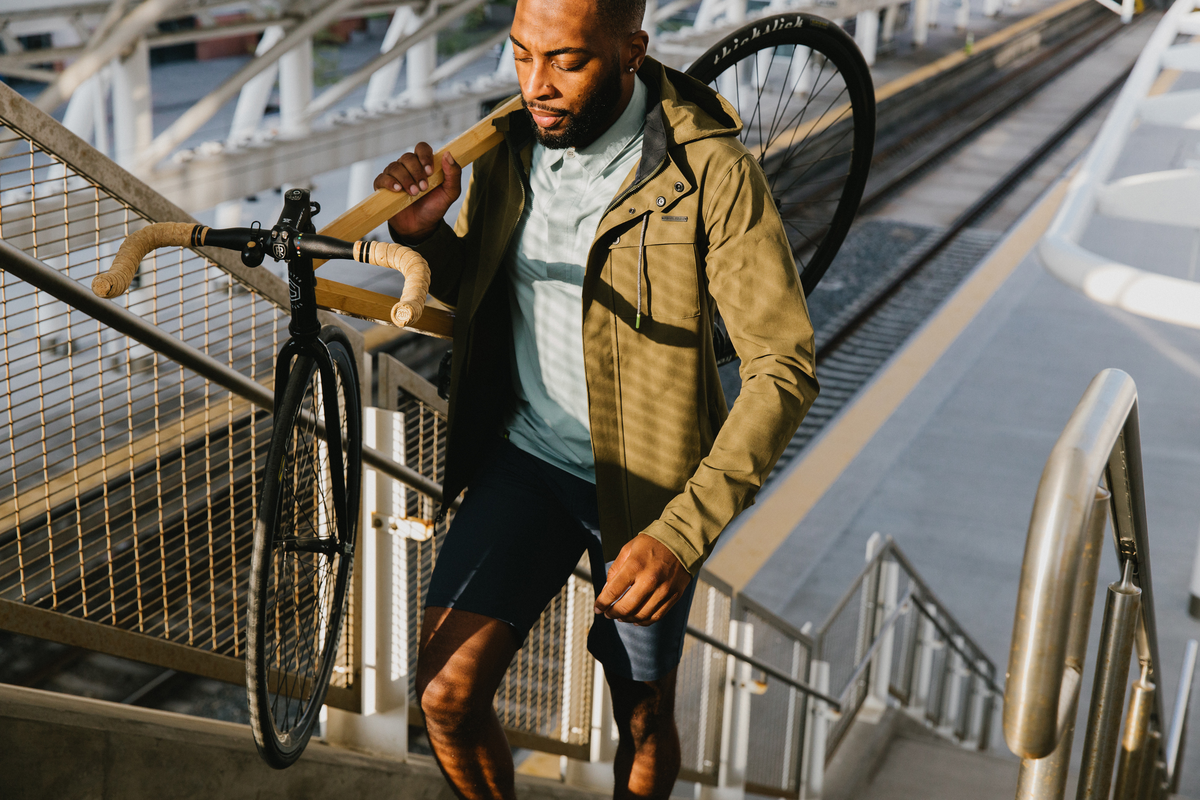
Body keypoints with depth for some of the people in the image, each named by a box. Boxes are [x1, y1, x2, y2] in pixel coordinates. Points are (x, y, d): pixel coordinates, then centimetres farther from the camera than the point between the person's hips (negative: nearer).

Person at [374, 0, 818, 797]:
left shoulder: (711, 171, -21)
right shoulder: (509, 145, -5)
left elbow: (785, 367, -21)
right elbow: (469, 287, 12)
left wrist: (682, 533, -29)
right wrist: (422, 231, -12)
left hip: (645, 484, -3)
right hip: (524, 454, 3)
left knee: (644, 719, 14)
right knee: (448, 698, -7)